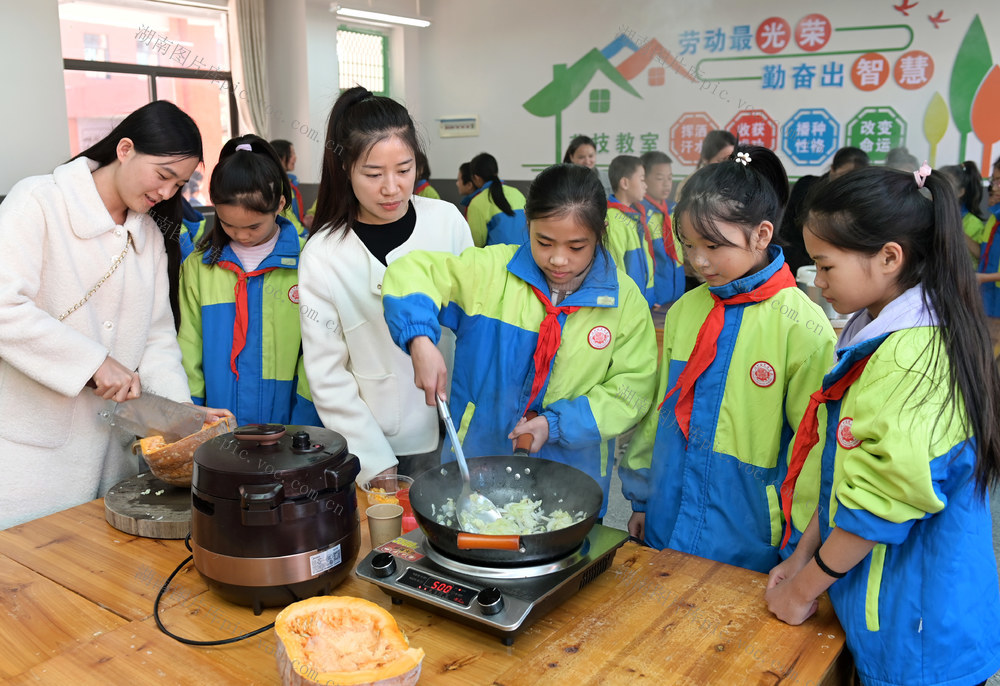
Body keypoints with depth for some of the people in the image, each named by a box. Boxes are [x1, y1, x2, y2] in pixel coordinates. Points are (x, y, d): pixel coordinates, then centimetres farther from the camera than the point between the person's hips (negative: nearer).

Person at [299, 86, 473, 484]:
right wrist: (376, 463, -10)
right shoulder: (322, 257, -10)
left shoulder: (447, 221, -5)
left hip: (459, 432, 2)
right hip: (376, 447, -2)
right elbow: (328, 377, -6)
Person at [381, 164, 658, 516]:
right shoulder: (491, 269, -10)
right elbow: (411, 272, -9)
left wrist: (558, 424, -17)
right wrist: (420, 339, -27)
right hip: (477, 458, 0)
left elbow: (631, 388, -6)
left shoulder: (625, 299, -8)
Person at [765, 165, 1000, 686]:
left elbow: (880, 503, -23)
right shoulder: (876, 335, 4)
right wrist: (802, 557, 7)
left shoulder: (913, 358, -25)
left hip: (915, 627, -8)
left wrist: (804, 589, -10)